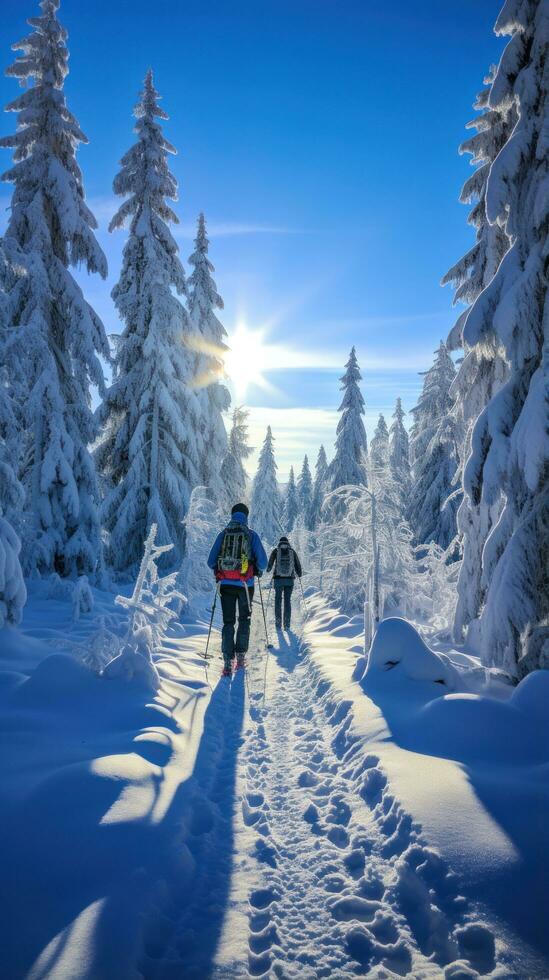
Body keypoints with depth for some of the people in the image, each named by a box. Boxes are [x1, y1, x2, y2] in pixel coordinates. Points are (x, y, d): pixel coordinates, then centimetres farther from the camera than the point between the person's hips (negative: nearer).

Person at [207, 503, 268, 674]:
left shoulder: (223, 534, 3)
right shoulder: (251, 535, -2)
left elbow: (211, 561, 4)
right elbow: (262, 561, -5)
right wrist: (259, 570, 17)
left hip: (225, 584, 1)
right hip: (245, 584, -1)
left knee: (228, 622, 8)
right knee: (244, 619, 17)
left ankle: (228, 661, -2)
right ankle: (240, 656, 15)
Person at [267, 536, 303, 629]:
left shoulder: (276, 551, 1)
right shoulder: (292, 551, 4)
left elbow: (270, 565, 5)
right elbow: (298, 565, 7)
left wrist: (268, 569, 26)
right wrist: (299, 574, 24)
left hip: (278, 579, -1)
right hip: (290, 579, 1)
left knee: (278, 600, 10)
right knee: (287, 601, 9)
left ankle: (278, 623, 6)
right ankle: (287, 624, 7)